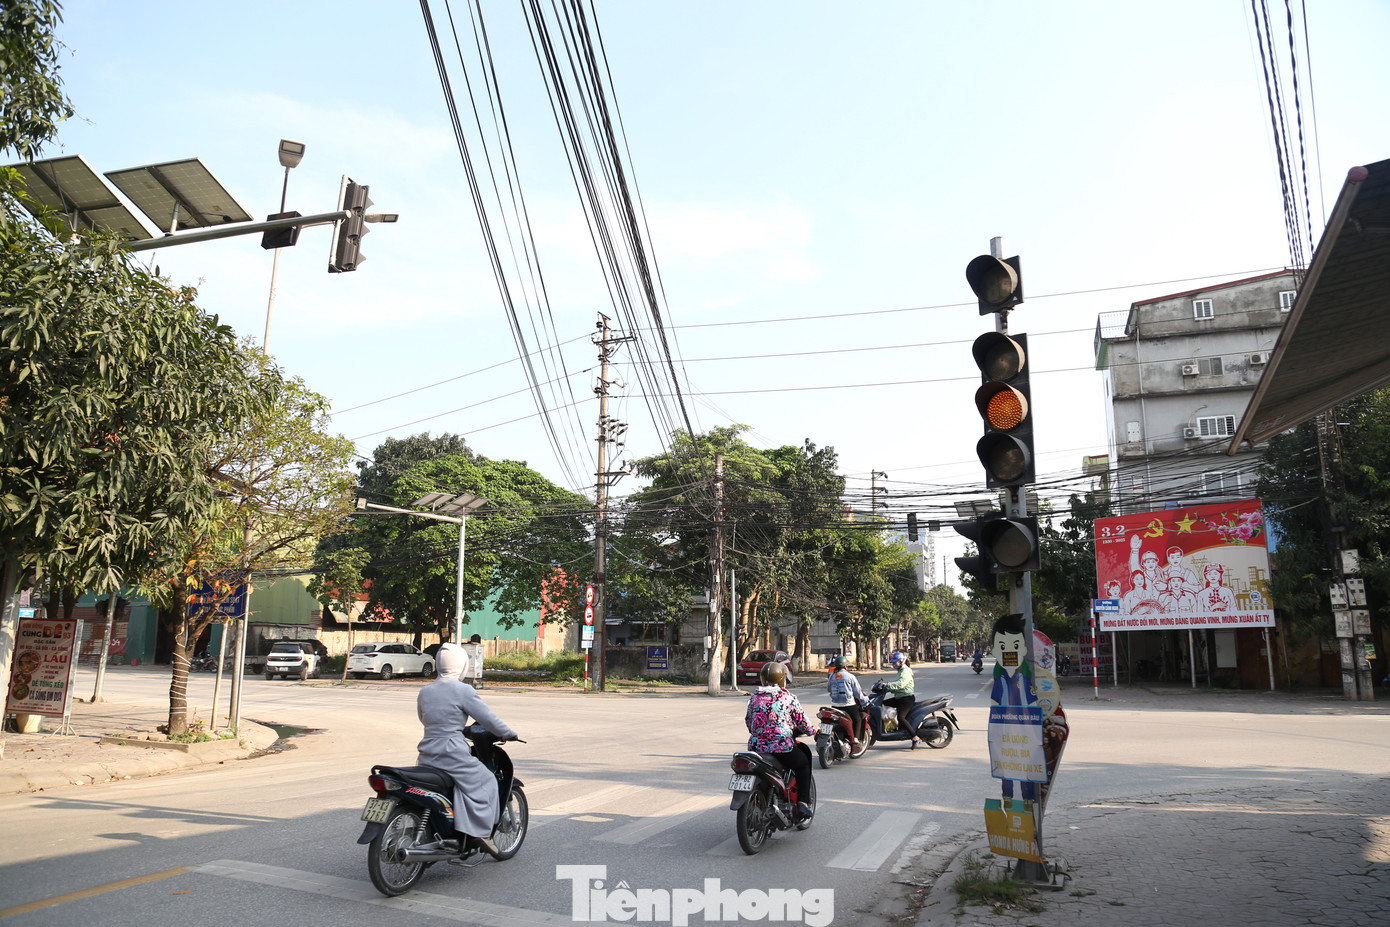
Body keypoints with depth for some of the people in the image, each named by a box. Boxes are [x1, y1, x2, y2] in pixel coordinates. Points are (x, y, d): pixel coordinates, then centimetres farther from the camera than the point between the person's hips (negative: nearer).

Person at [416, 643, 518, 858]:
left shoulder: (425, 691, 9)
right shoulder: (463, 690, -11)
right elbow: (488, 718, -9)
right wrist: (510, 734, 6)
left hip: (427, 755, 7)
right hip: (453, 754, -7)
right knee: (485, 782, 9)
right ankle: (483, 831, 4)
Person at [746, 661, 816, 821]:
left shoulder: (754, 697, 7)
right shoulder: (788, 698, -4)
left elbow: (748, 721, 16)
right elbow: (803, 723, 1)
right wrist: (813, 731, 22)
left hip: (756, 747, 4)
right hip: (781, 749, -4)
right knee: (804, 762, 24)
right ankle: (802, 803, 15)